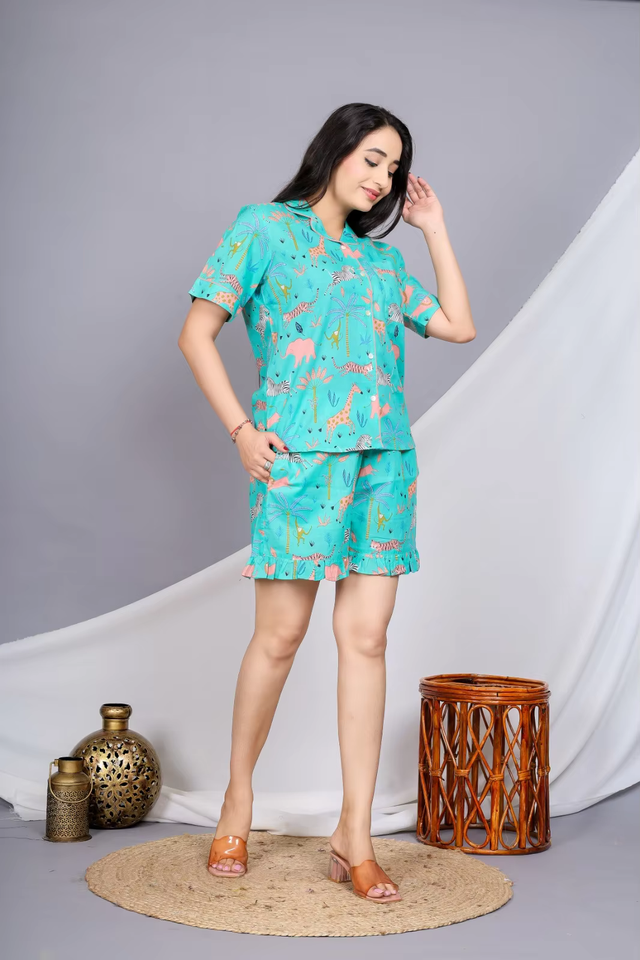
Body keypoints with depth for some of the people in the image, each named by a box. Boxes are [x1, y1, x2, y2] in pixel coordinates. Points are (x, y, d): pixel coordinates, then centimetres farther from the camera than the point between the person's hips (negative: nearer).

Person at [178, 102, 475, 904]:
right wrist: (242, 430, -8)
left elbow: (458, 326, 17)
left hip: (384, 457, 5)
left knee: (366, 638, 0)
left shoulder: (380, 257, 21)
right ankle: (238, 800, 22)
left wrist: (434, 229, 19)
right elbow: (196, 333, 1)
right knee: (280, 635, 0)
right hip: (300, 455, -5)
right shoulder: (265, 228, 6)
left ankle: (354, 837, 6)